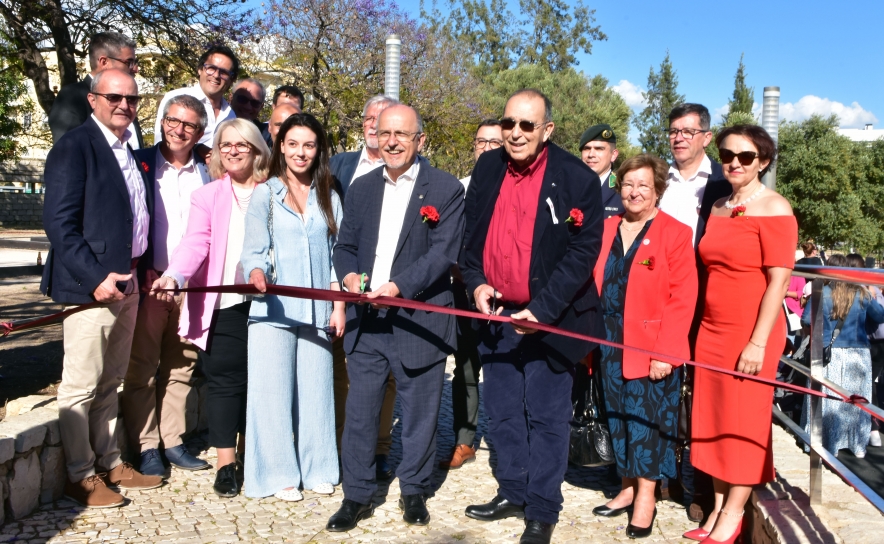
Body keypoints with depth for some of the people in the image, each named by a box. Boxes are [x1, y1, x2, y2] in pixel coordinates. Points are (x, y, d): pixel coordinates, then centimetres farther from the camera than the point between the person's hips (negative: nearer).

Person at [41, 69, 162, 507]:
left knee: (109, 383, 17)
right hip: (90, 285, -8)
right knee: (80, 387, 3)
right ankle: (81, 477, 16)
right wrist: (96, 277, -20)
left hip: (126, 282, 8)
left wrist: (140, 271, 7)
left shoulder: (131, 150, 13)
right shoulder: (75, 146, -9)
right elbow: (59, 223, -15)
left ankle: (109, 463, 29)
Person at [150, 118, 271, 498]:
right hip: (222, 305, -1)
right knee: (225, 382, 2)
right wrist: (173, 276, -26)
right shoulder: (207, 196, 5)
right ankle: (225, 464, 12)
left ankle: (249, 452, 27)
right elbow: (195, 242, -9)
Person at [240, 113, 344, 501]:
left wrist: (339, 305, 4)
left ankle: (316, 468, 18)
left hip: (316, 309, 2)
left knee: (315, 386, 5)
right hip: (273, 307, -2)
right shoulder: (265, 193, 4)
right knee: (273, 389, 0)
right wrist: (256, 272, -25)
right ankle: (279, 473, 12)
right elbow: (254, 249, -4)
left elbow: (336, 255, 11)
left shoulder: (328, 198, 11)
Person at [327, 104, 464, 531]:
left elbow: (445, 252, -13)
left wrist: (399, 286, -24)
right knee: (360, 411, 8)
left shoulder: (446, 189, -4)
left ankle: (414, 491, 30)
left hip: (419, 320, -3)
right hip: (366, 321, 4)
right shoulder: (362, 188, 11)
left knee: (419, 413, 9)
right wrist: (349, 275, -9)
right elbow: (345, 245, 13)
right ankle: (357, 496, 23)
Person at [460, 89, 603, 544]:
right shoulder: (486, 169, 4)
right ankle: (513, 493, 33)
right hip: (495, 315, 5)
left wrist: (541, 310, -20)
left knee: (545, 418, 5)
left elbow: (583, 252, -14)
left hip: (548, 319, -5)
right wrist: (475, 282, -6)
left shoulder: (577, 179, -11)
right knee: (503, 414, 16)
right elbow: (469, 235, 11)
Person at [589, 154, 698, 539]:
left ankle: (646, 497, 15)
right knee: (618, 414, 12)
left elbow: (682, 298, -11)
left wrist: (665, 351, -17)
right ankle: (627, 487, 27)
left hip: (651, 346, -5)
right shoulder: (606, 229, 9)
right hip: (610, 344, 5)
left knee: (646, 417, 1)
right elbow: (594, 286, 9)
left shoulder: (674, 233, -6)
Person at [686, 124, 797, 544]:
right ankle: (718, 507, 21)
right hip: (712, 329, 6)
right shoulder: (718, 208, 12)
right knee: (713, 419, 9)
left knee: (744, 422, 3)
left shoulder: (773, 208, -9)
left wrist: (759, 342, -17)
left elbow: (779, 279, -14)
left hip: (751, 333, -6)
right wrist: (703, 327, 9)